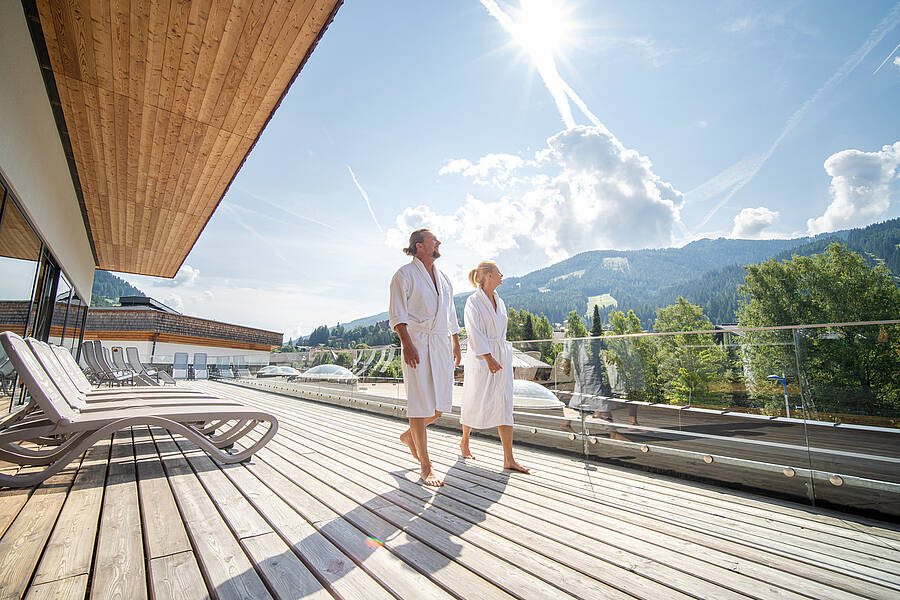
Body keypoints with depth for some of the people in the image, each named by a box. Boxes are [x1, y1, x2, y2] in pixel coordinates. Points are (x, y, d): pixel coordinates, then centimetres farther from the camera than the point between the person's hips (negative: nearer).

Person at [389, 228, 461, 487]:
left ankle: (409, 435, 34)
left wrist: (456, 346, 20)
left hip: (442, 344, 7)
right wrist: (407, 342, -22)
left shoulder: (444, 278, 19)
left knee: (442, 403, 7)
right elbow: (397, 313, -10)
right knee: (421, 404, -3)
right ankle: (426, 466, 10)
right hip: (417, 343, -6)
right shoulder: (405, 274, -1)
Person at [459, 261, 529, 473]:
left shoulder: (499, 302, 12)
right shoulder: (473, 301, -10)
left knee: (504, 407, 2)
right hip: (480, 358, -6)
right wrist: (489, 358, -25)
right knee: (475, 404, 8)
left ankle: (509, 460, 5)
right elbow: (474, 333, -18)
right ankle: (465, 442, 34)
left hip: (501, 357, 6)